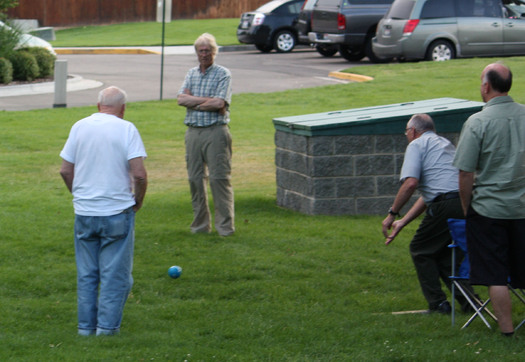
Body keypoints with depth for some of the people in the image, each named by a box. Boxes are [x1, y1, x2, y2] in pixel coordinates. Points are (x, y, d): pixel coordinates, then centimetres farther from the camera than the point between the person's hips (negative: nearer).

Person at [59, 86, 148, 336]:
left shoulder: (79, 127, 4)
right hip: (117, 212, -4)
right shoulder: (126, 129, -8)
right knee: (115, 273, 5)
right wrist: (138, 201, 1)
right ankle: (108, 325, 3)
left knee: (86, 273, 12)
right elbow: (139, 174, -15)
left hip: (84, 212, 4)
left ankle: (86, 325, 14)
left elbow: (65, 170, 6)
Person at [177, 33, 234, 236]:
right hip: (193, 132, 5)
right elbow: (181, 99, 0)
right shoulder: (191, 74, 15)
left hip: (215, 131, -5)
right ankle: (200, 224, 15)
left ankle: (225, 224, -3)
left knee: (219, 177, -7)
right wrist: (207, 101, -10)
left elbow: (220, 104, -14)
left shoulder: (223, 74, -1)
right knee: (195, 178, 6)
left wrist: (193, 101, -6)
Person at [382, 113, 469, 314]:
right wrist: (402, 222, 30)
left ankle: (437, 302, 6)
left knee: (421, 250, 12)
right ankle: (468, 299, 13)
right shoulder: (445, 144, 31)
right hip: (467, 205, 8)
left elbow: (410, 183, -12)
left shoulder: (417, 145, 5)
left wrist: (392, 214, -2)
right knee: (444, 252, 24)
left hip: (446, 206, -8)